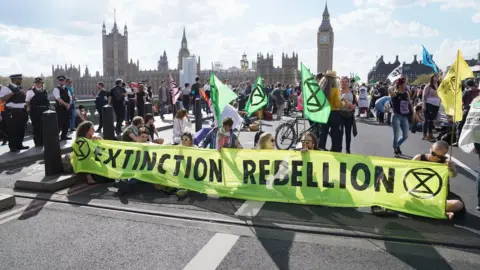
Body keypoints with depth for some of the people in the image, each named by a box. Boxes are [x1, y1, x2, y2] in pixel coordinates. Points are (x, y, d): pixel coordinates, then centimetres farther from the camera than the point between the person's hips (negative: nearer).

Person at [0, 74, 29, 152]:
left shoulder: (19, 88, 15)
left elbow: (24, 97, 24)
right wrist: (12, 93, -24)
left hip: (21, 111, 7)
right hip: (12, 112, -7)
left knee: (21, 129, 12)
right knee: (12, 130, -2)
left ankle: (19, 145, 22)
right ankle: (13, 147, 6)